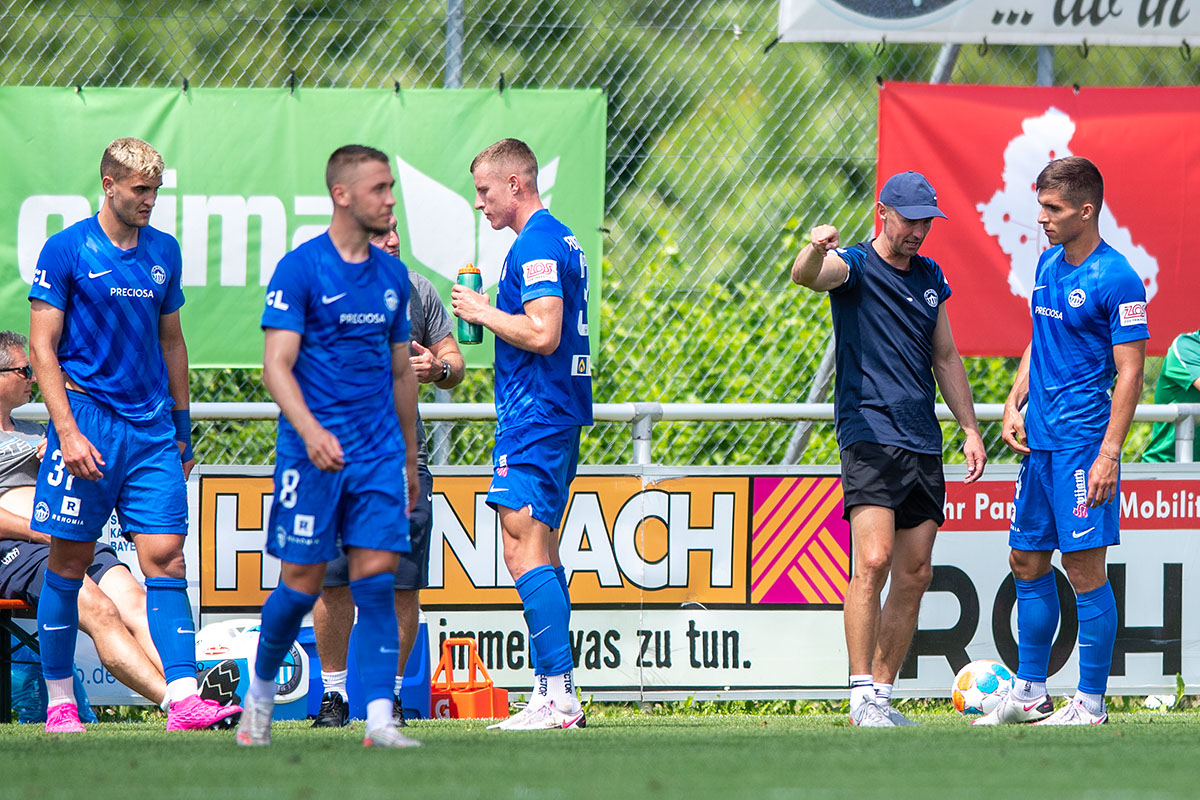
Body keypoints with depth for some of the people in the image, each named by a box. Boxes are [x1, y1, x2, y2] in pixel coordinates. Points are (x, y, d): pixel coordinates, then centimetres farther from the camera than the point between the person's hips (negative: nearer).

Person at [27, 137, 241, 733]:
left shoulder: (163, 252, 12)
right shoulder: (67, 250, -4)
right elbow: (42, 347, -6)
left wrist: (181, 426, 18)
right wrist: (68, 432, -14)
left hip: (152, 427, 4)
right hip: (87, 419, -4)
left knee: (166, 558, -6)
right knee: (70, 562, 1)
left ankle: (183, 699, -14)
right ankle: (59, 701, 11)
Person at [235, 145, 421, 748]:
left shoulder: (392, 275, 12)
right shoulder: (299, 268, -7)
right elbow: (276, 365, -13)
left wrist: (411, 459, 20)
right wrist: (310, 430, -28)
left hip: (379, 454, 4)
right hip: (313, 451, -4)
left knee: (376, 579, -6)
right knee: (302, 582, 0)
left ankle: (379, 721, -10)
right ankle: (260, 692, 24)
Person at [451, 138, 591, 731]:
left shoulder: (536, 245, -14)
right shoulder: (559, 239, 19)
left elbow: (542, 334, -23)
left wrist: (483, 312, -11)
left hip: (534, 417, -11)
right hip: (557, 415, 11)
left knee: (524, 549, -14)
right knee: (541, 552, 12)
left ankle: (557, 693, -19)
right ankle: (557, 696, 13)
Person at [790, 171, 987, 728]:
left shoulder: (931, 277, 16)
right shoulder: (855, 266, -3)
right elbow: (805, 276, -26)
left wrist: (970, 429, 18)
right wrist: (815, 251, -49)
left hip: (923, 442, 7)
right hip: (869, 435, -7)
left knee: (915, 575, 4)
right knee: (873, 561, -18)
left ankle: (882, 693, 10)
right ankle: (862, 696, -18)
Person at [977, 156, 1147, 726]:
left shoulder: (1116, 279, -13)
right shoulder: (1048, 264, 12)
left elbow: (1130, 373, -14)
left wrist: (1109, 454, -19)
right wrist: (1014, 405, 10)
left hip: (1084, 443, -8)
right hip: (1040, 441, 8)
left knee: (1084, 568, -5)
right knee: (1027, 561, 12)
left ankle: (1091, 705, 0)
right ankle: (1029, 694, 22)